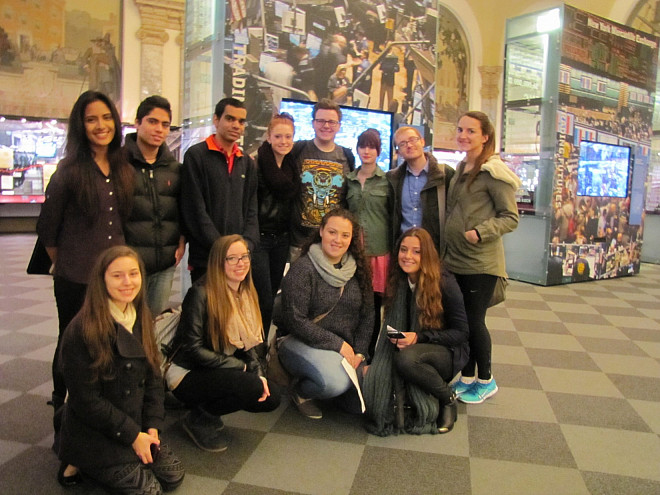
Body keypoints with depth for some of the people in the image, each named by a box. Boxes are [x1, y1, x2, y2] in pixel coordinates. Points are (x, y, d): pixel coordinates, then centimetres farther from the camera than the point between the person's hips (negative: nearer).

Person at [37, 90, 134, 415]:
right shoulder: (70, 171, -8)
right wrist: (63, 265, 6)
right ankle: (61, 406, 34)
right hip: (76, 279, -4)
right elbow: (47, 228, -1)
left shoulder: (124, 170, 6)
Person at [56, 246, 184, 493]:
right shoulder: (82, 331, -22)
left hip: (137, 428, 7)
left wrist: (152, 427, -5)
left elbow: (153, 377, 4)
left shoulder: (141, 320, 0)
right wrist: (132, 436, -15)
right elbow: (86, 400, -19)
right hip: (93, 436, -7)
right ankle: (78, 462, 12)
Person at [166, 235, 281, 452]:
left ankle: (208, 412, 11)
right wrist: (240, 367, -16)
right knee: (251, 386, -29)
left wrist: (259, 373, -9)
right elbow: (192, 349, -21)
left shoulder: (246, 295, 4)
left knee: (271, 397, -8)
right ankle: (199, 419, -3)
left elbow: (249, 344, 8)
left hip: (221, 371, 8)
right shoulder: (200, 293, -20)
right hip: (187, 375, -8)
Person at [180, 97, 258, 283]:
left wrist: (247, 245, -5)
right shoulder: (196, 156, -3)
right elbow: (195, 210, -10)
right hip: (205, 258, -4)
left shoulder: (247, 163, 14)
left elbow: (251, 211, 12)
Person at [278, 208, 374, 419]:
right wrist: (337, 344, -15)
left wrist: (359, 352, -5)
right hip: (302, 342, -5)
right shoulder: (302, 269, -12)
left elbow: (367, 315, 8)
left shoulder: (358, 270, 6)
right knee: (335, 382, -32)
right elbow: (296, 321, -16)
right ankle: (300, 391, 1)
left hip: (346, 348, 6)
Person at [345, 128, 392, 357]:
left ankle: (370, 354, 17)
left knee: (373, 305, 2)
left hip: (379, 249, -2)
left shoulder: (387, 180, 3)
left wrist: (395, 247, -1)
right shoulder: (349, 180, 13)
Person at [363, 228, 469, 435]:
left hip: (447, 352, -5)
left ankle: (448, 398, -7)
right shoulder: (397, 282, -1)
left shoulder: (445, 283, -16)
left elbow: (460, 333, -13)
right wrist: (394, 336, -16)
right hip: (413, 349, 5)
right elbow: (392, 323, 9)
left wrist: (419, 337, -24)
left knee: (406, 358, -36)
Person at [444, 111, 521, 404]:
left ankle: (486, 381, 22)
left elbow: (511, 217, -11)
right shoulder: (460, 170, 13)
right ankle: (467, 378, 28)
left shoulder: (492, 172, -10)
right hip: (454, 259, 7)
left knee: (474, 322, 1)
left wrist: (480, 232, -23)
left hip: (481, 262, -7)